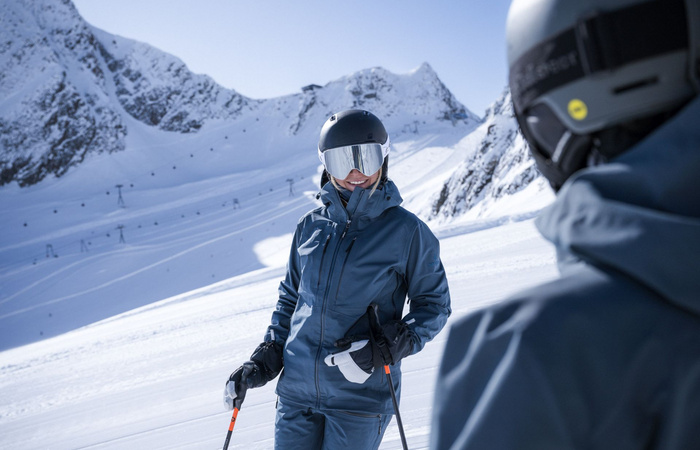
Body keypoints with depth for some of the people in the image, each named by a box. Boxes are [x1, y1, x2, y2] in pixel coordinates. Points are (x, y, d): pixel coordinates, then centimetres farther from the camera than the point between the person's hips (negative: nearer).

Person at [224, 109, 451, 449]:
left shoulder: (406, 231, -6)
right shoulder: (311, 226, 5)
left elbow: (434, 304, 0)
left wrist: (384, 349, -15)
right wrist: (263, 361, 8)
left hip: (361, 395, -3)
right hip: (296, 388, 4)